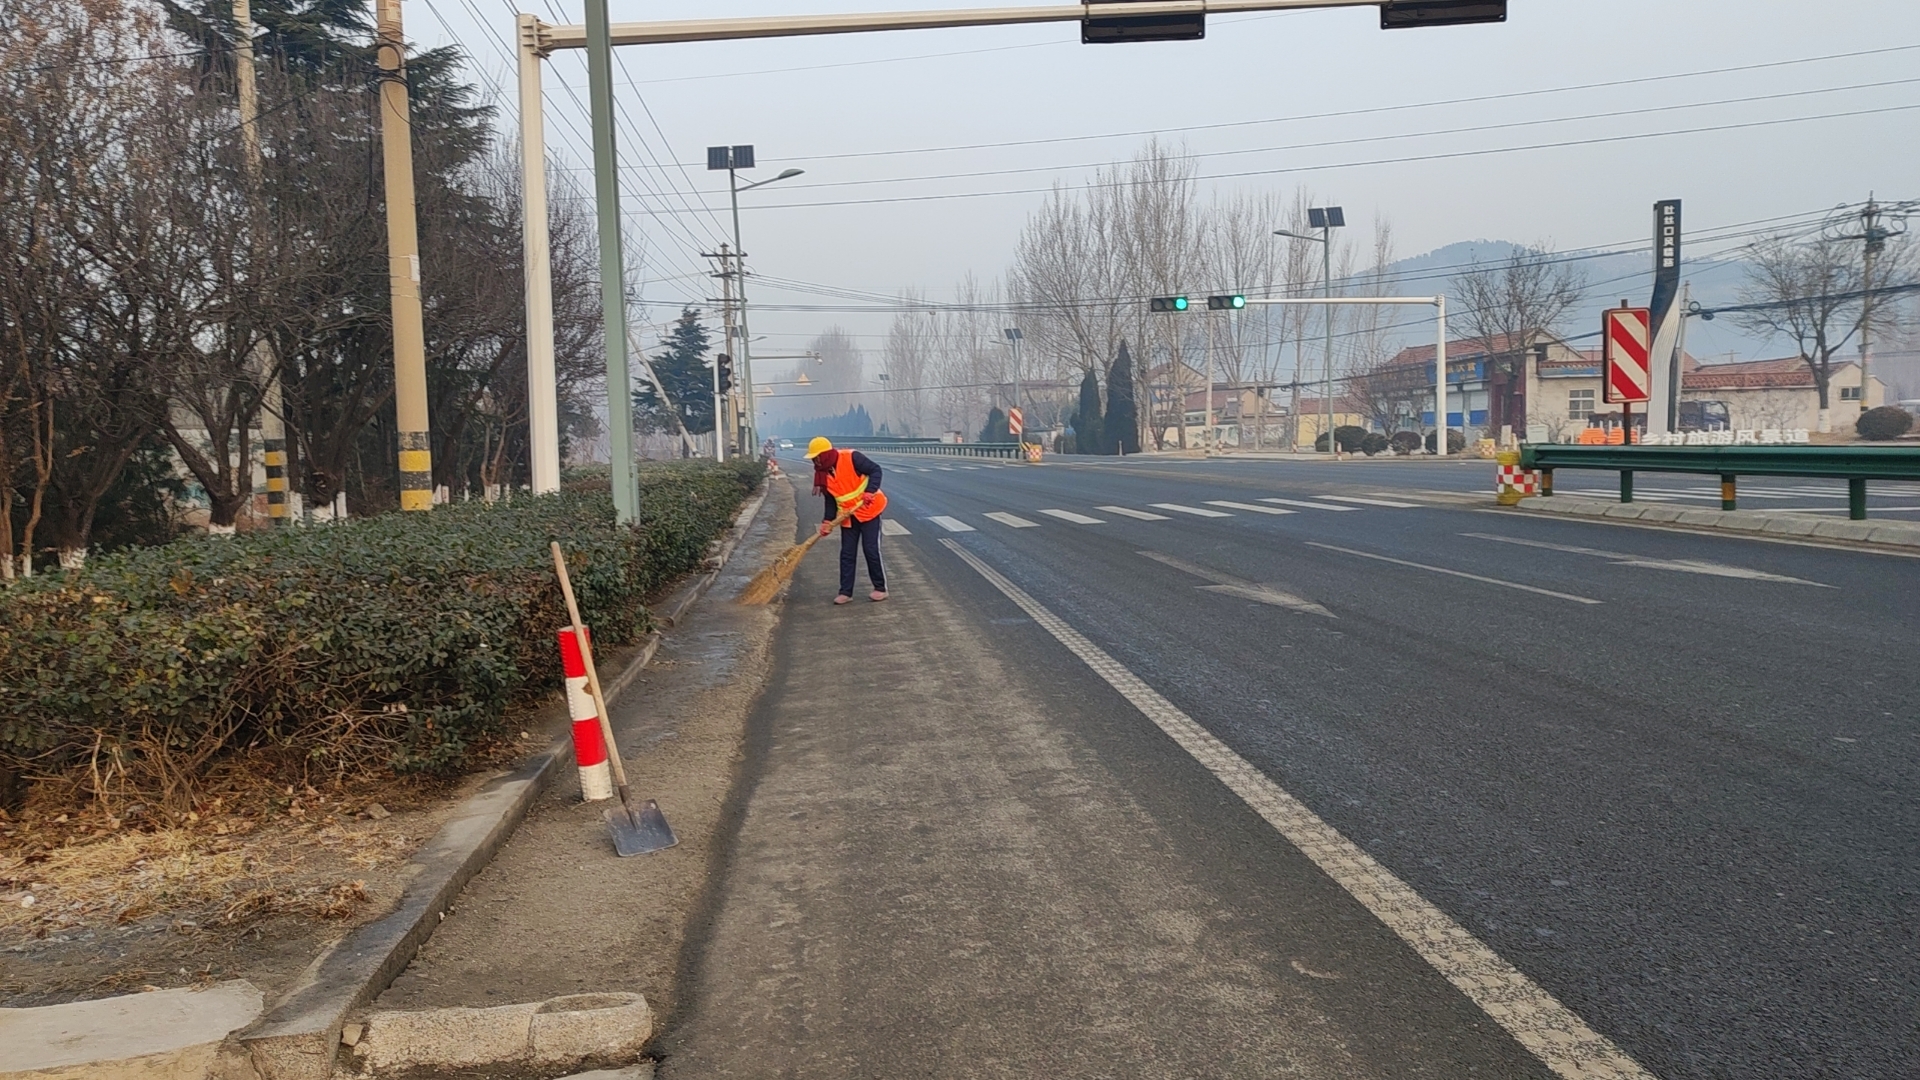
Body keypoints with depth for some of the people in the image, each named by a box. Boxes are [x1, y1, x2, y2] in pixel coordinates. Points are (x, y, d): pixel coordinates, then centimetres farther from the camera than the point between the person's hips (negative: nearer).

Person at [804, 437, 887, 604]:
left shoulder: (852, 458, -20)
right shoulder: (823, 473, -1)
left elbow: (875, 470, -18)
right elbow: (830, 500, 5)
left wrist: (870, 491, -30)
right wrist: (827, 521, -5)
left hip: (868, 511, -6)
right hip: (847, 516, 6)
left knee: (871, 549, -2)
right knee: (847, 553, 5)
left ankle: (880, 588, 10)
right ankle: (846, 591, 12)